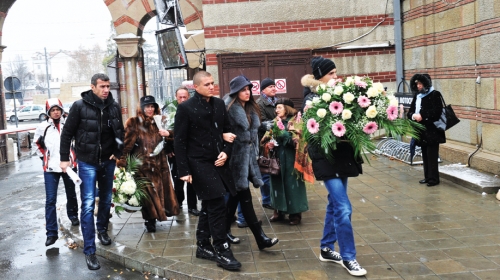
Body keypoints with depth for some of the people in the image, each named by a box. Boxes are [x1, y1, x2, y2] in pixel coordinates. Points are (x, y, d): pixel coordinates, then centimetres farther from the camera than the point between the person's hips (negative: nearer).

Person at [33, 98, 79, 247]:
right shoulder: (43, 127, -1)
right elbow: (36, 144, 13)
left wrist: (75, 155, 7)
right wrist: (44, 157, 6)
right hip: (50, 168, 0)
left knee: (71, 194, 18)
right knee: (50, 200, -5)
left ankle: (73, 215, 45)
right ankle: (51, 232, -1)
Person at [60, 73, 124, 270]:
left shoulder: (114, 107, 0)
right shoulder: (80, 106, -10)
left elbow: (119, 132, 10)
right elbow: (67, 133, -5)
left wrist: (118, 153, 0)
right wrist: (64, 158, -6)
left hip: (107, 161, 4)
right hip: (87, 162, -4)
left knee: (106, 200, 17)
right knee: (88, 204, -6)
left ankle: (102, 229, 42)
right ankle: (89, 250, -1)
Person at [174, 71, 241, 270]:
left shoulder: (219, 104, 8)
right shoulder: (185, 108, -8)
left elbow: (227, 130, 15)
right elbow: (180, 142, -9)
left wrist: (226, 151, -3)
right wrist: (184, 170, -13)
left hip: (218, 162, 6)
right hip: (199, 163, -6)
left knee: (209, 206, 15)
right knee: (217, 206, -8)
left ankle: (203, 246, 29)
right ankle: (222, 251, 3)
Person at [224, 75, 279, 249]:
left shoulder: (251, 108, 13)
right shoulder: (230, 108, -12)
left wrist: (254, 152, 16)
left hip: (248, 156, 8)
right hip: (237, 157, -8)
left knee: (236, 195, 15)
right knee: (245, 197, -6)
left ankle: (225, 229, 28)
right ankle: (260, 238, -6)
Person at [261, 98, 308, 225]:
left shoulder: (295, 122, -3)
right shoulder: (275, 122, 13)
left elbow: (296, 140, -13)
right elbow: (266, 138, 14)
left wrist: (282, 133, -21)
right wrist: (269, 143, -7)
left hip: (290, 158, -5)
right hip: (277, 157, 5)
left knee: (291, 184, -1)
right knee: (277, 183, 7)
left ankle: (295, 213, 8)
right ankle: (279, 210, 18)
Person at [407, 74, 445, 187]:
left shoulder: (434, 94, -8)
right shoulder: (417, 95, 13)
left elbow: (436, 112, -17)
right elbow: (410, 111, 12)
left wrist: (422, 116, -20)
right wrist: (413, 115, -10)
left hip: (432, 130, -7)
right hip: (421, 130, 7)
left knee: (432, 155, -5)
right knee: (425, 155, 12)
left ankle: (433, 178, 1)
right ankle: (427, 177, 20)